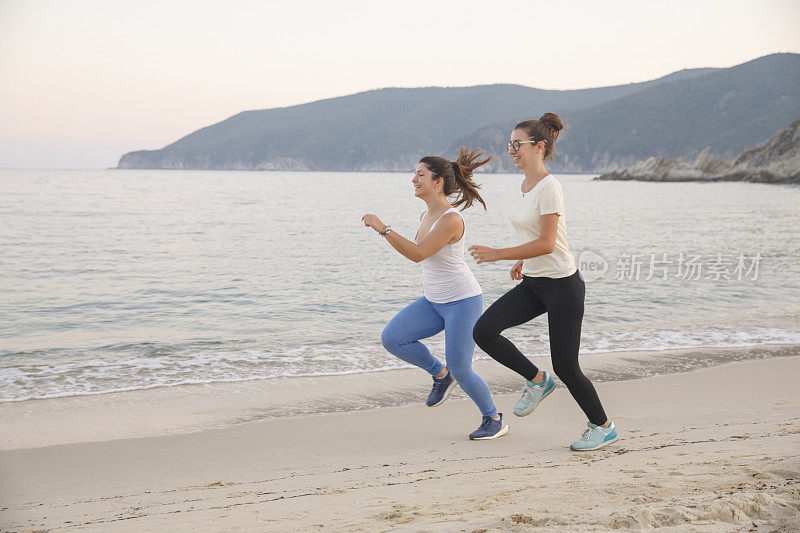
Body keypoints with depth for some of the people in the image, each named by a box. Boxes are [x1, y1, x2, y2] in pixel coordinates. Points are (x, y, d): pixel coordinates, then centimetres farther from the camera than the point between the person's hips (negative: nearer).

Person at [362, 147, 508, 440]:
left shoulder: (451, 219, -23)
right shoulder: (426, 216, 5)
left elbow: (418, 254, -31)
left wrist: (383, 228, -31)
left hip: (463, 301, -8)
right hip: (433, 301, 8)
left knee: (460, 369, -6)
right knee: (391, 338, -8)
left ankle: (494, 419, 18)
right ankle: (440, 373, 12)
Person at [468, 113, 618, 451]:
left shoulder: (549, 187, -18)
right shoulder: (524, 186, 9)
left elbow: (547, 244, -24)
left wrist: (498, 255, -22)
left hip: (563, 284, -8)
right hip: (534, 284, 8)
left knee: (565, 366, -1)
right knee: (484, 331, -9)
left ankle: (602, 427, 22)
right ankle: (537, 381, 10)